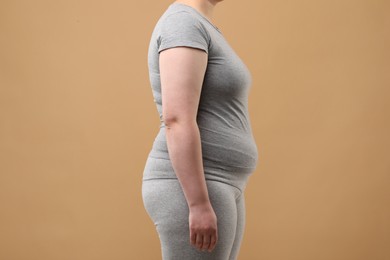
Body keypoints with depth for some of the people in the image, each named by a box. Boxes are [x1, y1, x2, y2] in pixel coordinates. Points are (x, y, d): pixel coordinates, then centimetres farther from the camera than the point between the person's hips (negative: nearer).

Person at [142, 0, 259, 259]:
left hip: (214, 189, 10)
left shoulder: (198, 27, 18)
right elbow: (177, 121, -23)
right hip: (191, 192, -10)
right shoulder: (183, 24, -14)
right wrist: (200, 205, -25)